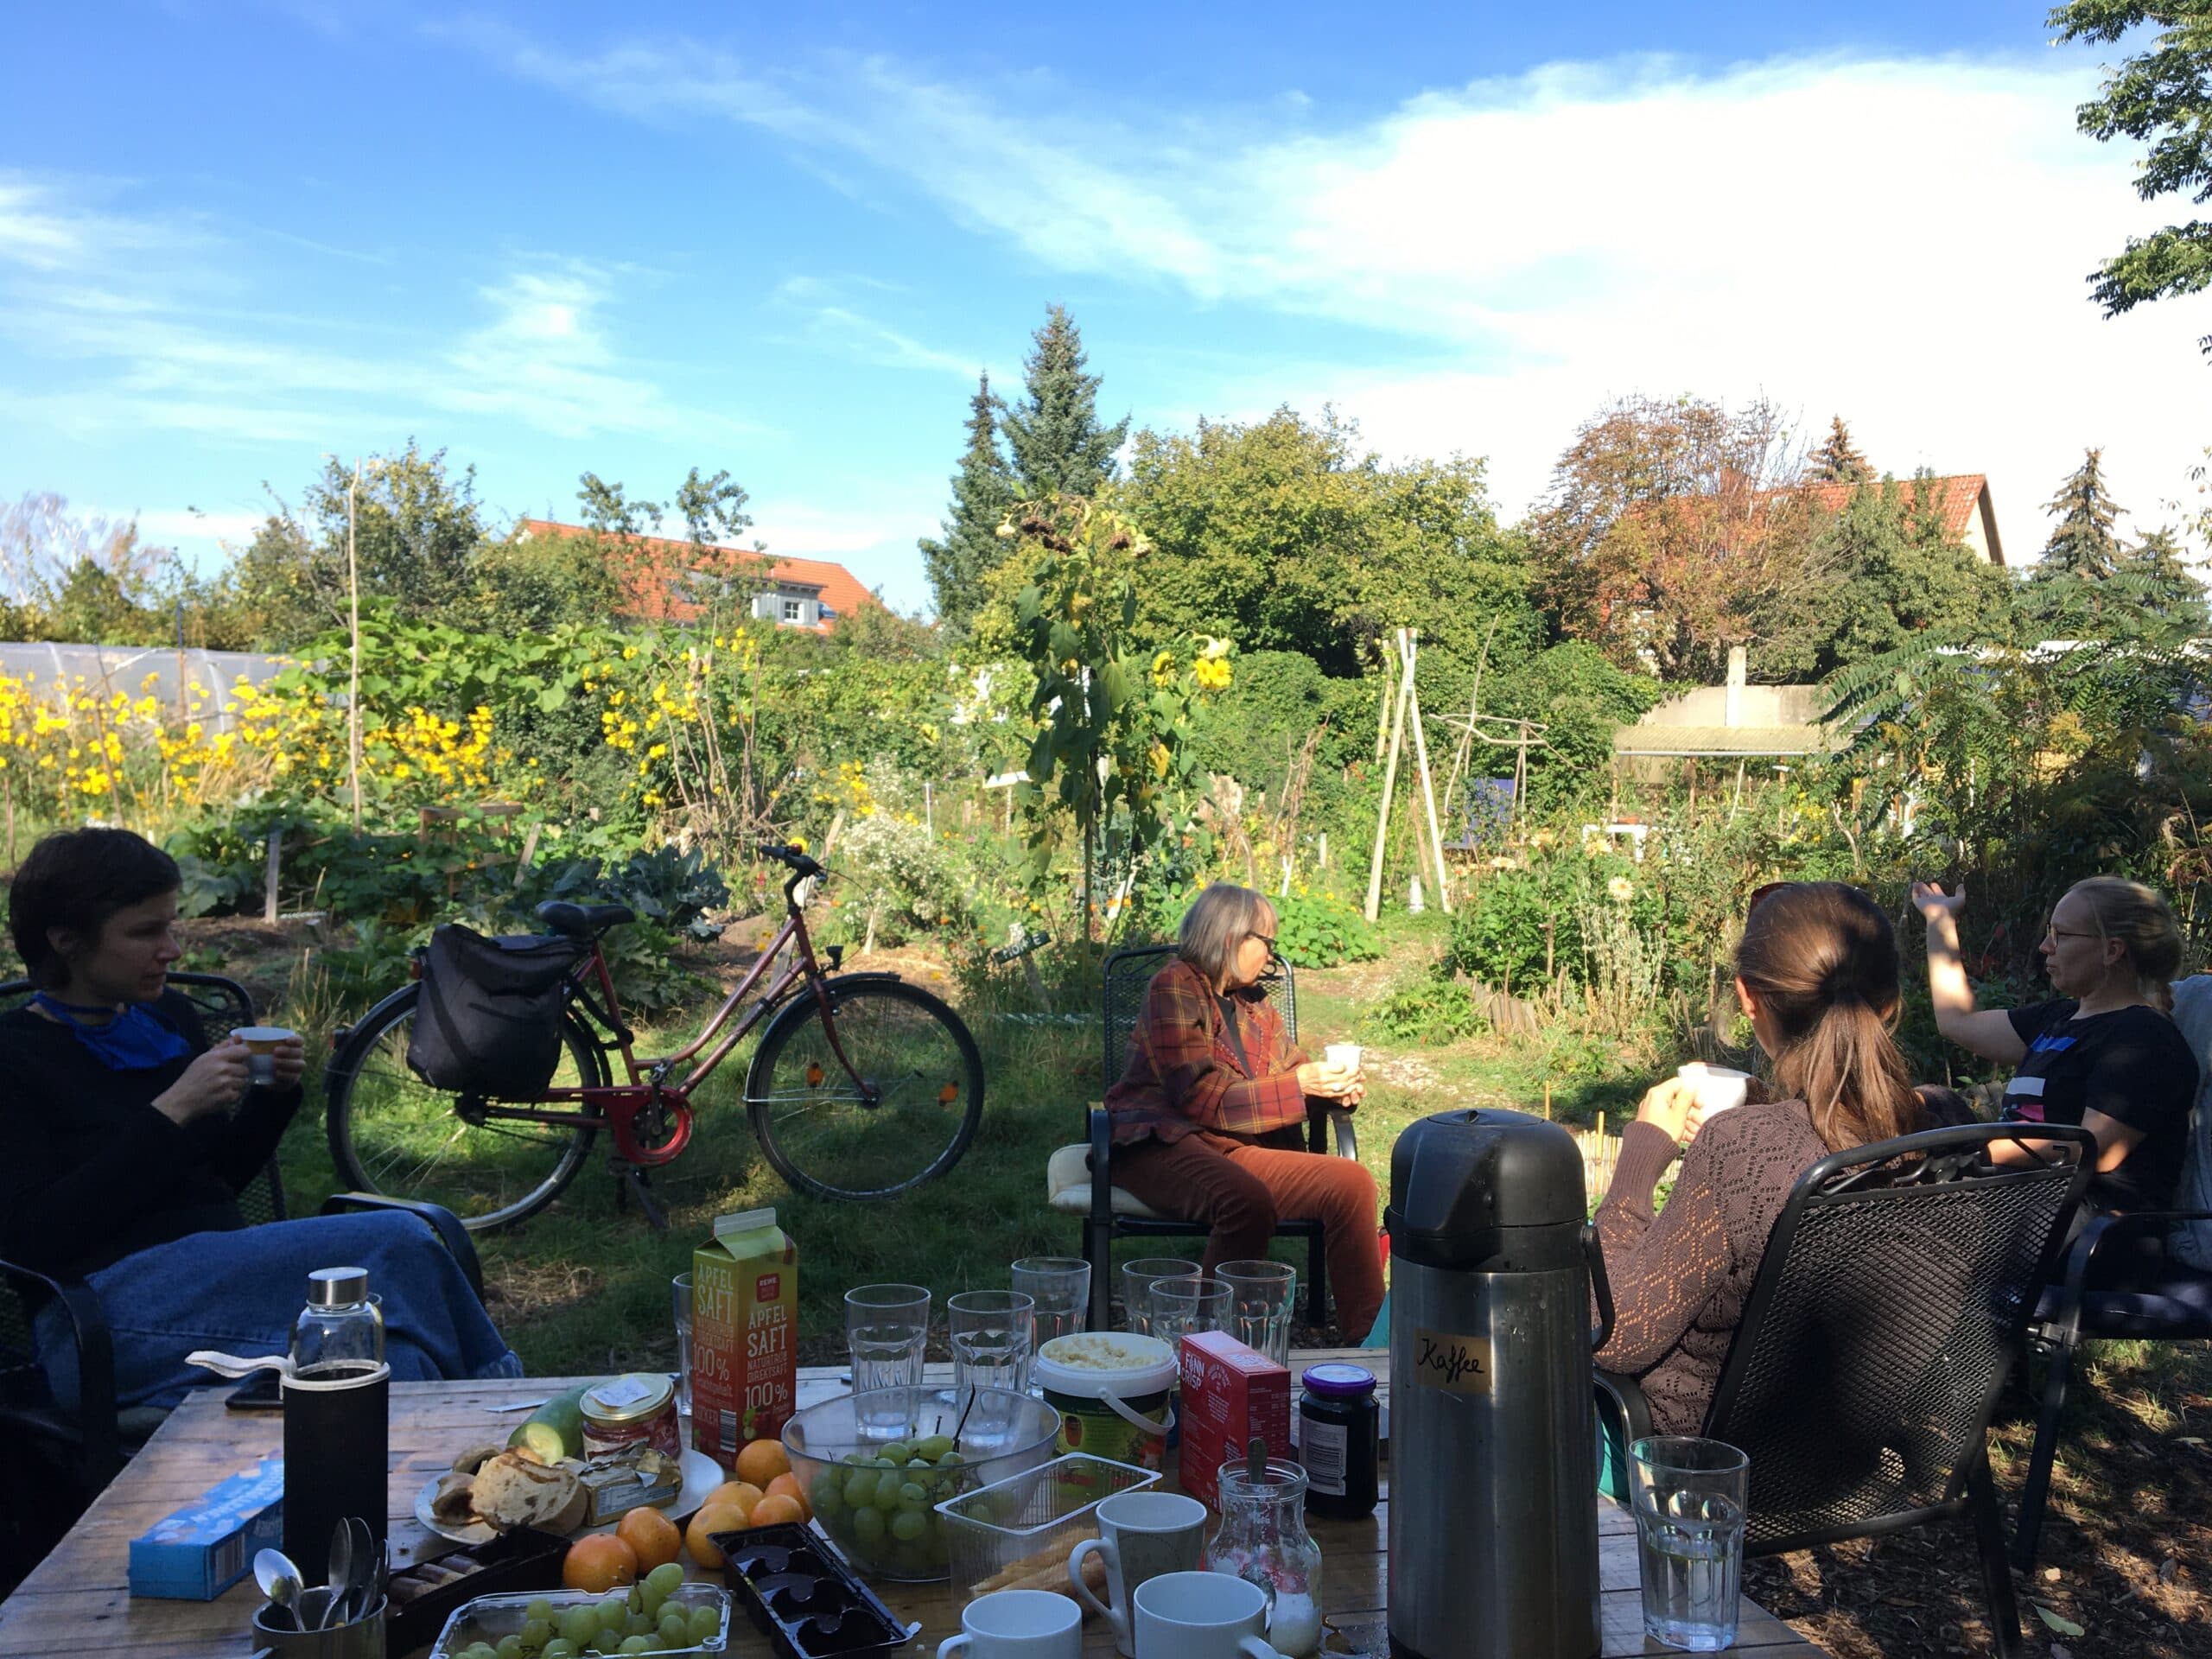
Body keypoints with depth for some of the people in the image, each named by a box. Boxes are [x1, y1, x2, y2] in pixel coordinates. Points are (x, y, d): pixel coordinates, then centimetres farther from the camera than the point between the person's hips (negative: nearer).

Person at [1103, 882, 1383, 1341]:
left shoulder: (1254, 1003, 18)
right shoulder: (1175, 988, -7)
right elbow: (1202, 1097, -15)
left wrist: (1334, 1087, -5)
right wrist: (1299, 1086, -14)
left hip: (1235, 1147, 7)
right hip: (1164, 1144, -7)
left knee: (1352, 1183, -12)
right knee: (1247, 1200, -36)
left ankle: (1367, 1337, -8)